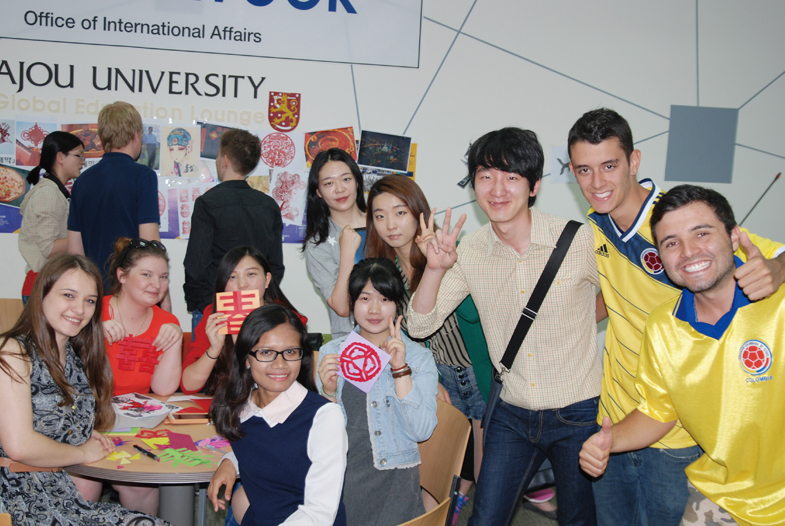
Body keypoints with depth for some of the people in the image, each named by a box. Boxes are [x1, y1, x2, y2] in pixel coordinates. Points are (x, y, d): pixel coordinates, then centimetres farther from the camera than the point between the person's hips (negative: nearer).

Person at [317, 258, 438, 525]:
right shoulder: (331, 352, 8)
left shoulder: (418, 357, 3)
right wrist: (329, 392, -10)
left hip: (392, 479, -1)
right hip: (338, 473, 2)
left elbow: (421, 431, -9)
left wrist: (400, 369, -15)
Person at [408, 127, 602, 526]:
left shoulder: (581, 240, -14)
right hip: (512, 415, 2)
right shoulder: (469, 253, -5)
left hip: (578, 414, -2)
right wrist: (435, 268, -18)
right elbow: (420, 325, -4)